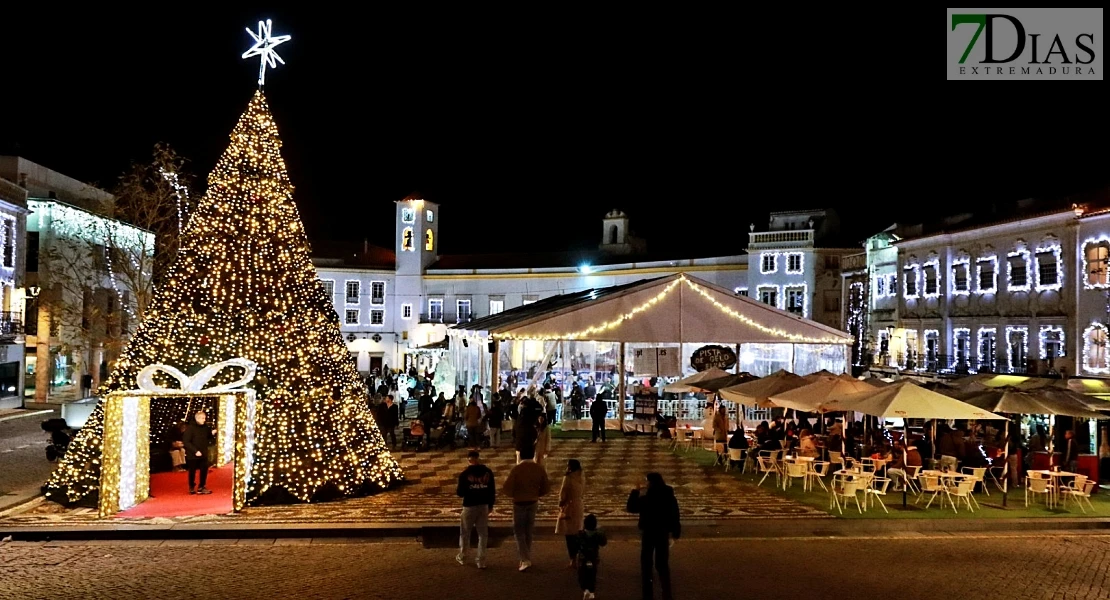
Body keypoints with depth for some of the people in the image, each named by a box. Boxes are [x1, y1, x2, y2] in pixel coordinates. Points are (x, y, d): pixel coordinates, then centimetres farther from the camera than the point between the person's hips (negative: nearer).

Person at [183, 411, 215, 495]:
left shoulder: (205, 428, 6)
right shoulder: (190, 428, -12)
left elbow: (208, 440, 15)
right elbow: (186, 442, -17)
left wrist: (212, 434, -5)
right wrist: (195, 451, -22)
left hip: (203, 454, 5)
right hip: (192, 455, -5)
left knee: (204, 470, 3)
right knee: (192, 472, 9)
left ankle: (202, 488, 15)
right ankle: (191, 488, 25)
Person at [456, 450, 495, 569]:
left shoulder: (464, 473, -11)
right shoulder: (487, 471, 0)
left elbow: (461, 492, -9)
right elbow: (492, 490, 2)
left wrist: (456, 490, 13)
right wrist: (491, 505, 13)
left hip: (469, 506, -3)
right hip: (484, 505, 3)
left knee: (465, 533, 15)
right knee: (483, 534, 8)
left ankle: (462, 557, 28)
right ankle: (481, 561, 7)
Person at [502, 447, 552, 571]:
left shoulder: (517, 469, -17)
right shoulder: (540, 469, -5)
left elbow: (507, 488, -18)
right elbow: (546, 488, 0)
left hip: (519, 503, -4)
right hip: (533, 503, 4)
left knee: (519, 532, 4)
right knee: (528, 532, 18)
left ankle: (525, 560, -8)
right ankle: (527, 557, 25)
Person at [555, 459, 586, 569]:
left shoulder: (568, 478, -18)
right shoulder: (582, 478, 3)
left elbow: (563, 494, -13)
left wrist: (560, 503, 2)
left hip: (569, 507, -7)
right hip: (579, 506, 7)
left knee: (569, 535, 0)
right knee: (576, 533, 17)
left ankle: (573, 561, 2)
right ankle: (578, 558, 24)